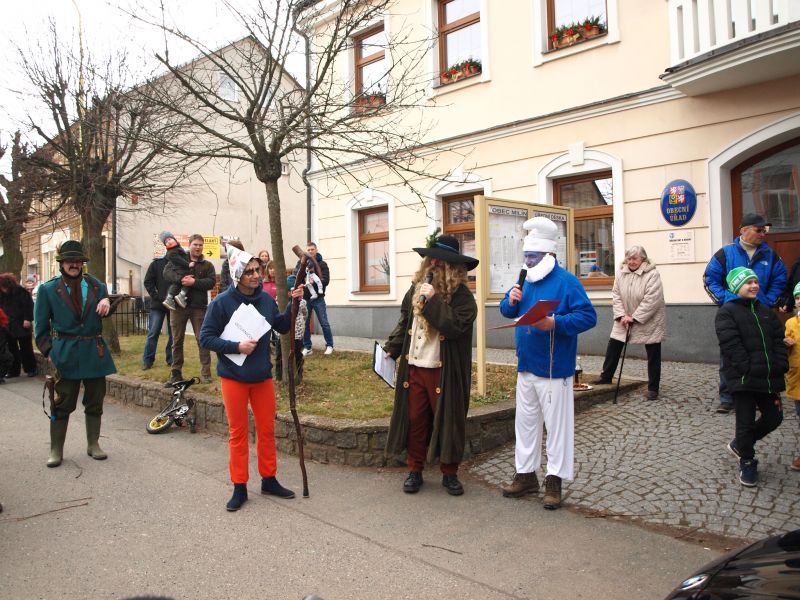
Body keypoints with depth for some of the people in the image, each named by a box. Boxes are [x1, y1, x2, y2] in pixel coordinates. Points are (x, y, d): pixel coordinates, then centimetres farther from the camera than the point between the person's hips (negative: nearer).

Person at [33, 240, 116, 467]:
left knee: (95, 402, 10)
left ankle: (93, 444, 24)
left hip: (95, 352, 3)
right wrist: (49, 352, -6)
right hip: (65, 353, -3)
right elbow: (41, 325, 2)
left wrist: (106, 301, -10)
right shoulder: (48, 289, 0)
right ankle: (56, 449, 15)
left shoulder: (95, 285, 7)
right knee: (63, 403, 3)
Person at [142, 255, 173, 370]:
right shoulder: (157, 263, 4)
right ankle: (147, 360, 8)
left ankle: (171, 359, 13)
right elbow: (148, 282, 0)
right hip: (157, 305, 0)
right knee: (153, 333, 2)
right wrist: (157, 297, -10)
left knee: (173, 334, 5)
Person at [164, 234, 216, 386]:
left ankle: (206, 372, 6)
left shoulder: (207, 265, 10)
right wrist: (181, 279, -23)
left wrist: (194, 282, -18)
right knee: (177, 340, 6)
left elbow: (211, 281, -5)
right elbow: (167, 272, -6)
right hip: (179, 305, 1)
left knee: (202, 339, 0)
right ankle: (176, 373, 15)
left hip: (198, 306, -1)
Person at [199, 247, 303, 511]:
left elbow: (282, 327, 11)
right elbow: (206, 338, -11)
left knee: (267, 429, 12)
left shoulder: (266, 299, 0)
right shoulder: (222, 302, -13)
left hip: (262, 376, 4)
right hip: (233, 377, -4)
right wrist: (236, 347, -23)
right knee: (238, 432, 7)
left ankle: (269, 480, 28)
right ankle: (239, 487, 19)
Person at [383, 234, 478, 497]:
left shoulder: (461, 295, -9)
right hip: (414, 367, 5)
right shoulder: (416, 289, 9)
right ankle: (414, 470, 24)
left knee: (448, 421, 7)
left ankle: (449, 473, 23)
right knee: (415, 420, 10)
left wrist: (433, 301, -23)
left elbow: (457, 325, -25)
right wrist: (391, 349, 10)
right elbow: (404, 322, 18)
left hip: (445, 372, -4)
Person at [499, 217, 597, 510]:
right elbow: (508, 312, 15)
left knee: (557, 425, 4)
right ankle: (526, 474, 28)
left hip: (554, 370, -7)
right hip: (526, 367, 7)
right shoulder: (526, 281, 10)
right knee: (525, 422, 15)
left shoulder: (566, 282, -11)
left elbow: (588, 316, -18)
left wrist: (555, 323, -29)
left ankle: (554, 480, 16)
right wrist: (510, 301, -7)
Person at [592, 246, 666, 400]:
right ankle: (606, 376, 23)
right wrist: (622, 315, -14)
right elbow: (616, 295, -2)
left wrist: (634, 318, -24)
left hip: (649, 321, -5)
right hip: (625, 320, 5)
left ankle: (653, 388, 13)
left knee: (653, 355, 3)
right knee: (613, 346, 7)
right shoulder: (621, 273, -2)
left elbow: (651, 300, -25)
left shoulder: (652, 274, -19)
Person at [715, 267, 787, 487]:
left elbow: (779, 340, 10)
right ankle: (747, 463, 20)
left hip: (768, 378, 6)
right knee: (746, 422, 2)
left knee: (773, 417, 13)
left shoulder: (765, 312, 16)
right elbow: (732, 345, -15)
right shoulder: (727, 312, -6)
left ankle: (740, 444, 34)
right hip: (743, 378, -6)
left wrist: (780, 366, -5)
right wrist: (750, 369, -21)